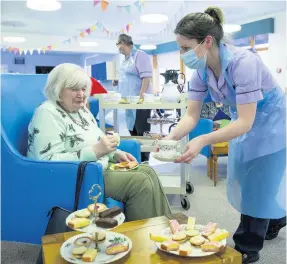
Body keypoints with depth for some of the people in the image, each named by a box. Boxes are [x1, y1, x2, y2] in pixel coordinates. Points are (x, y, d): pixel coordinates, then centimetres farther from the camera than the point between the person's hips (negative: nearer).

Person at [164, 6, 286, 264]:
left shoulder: (242, 62, -35)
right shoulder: (202, 70, -15)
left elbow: (246, 122, -37)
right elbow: (191, 115, -13)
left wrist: (203, 141, -47)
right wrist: (170, 139, -31)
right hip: (243, 123, 7)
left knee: (257, 183, 1)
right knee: (244, 180, 18)